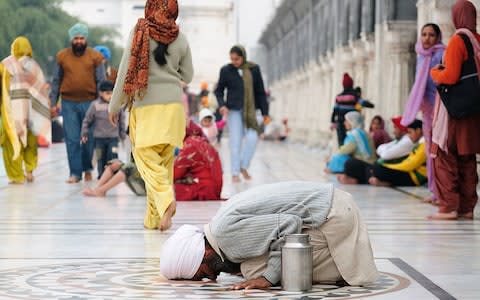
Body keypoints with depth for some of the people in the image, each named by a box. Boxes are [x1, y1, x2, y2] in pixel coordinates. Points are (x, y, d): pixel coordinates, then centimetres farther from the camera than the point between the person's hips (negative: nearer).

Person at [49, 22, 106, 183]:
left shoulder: (95, 57, 2)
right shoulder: (62, 56, 6)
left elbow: (101, 81, 4)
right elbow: (56, 81, 11)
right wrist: (53, 103, 6)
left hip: (89, 103, 0)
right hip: (68, 104, 1)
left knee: (89, 138, 5)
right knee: (72, 139, -2)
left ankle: (87, 168, 24)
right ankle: (75, 173, 3)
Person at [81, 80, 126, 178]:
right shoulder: (95, 105, -7)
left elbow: (121, 120, 10)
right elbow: (87, 120, 1)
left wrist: (122, 134, 14)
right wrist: (84, 134, 2)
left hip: (113, 138, 0)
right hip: (99, 137, 0)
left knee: (113, 157, -4)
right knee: (101, 158, 8)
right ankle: (102, 174, 18)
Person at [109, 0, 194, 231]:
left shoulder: (140, 32, -7)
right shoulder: (180, 38, 3)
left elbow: (126, 71, -5)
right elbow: (187, 76, 12)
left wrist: (115, 106, 4)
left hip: (146, 106, -4)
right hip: (173, 105, 4)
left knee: (147, 158, -5)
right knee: (165, 160, 9)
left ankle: (166, 200, -31)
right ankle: (154, 219, 13)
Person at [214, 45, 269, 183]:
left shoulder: (254, 69, 1)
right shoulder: (226, 70, -2)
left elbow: (260, 91, 7)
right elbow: (219, 90, 7)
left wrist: (265, 112, 5)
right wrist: (222, 105, -11)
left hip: (249, 111, 1)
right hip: (233, 110, -1)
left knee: (252, 138, -11)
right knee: (235, 141, -2)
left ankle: (243, 166, 10)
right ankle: (235, 173, 7)